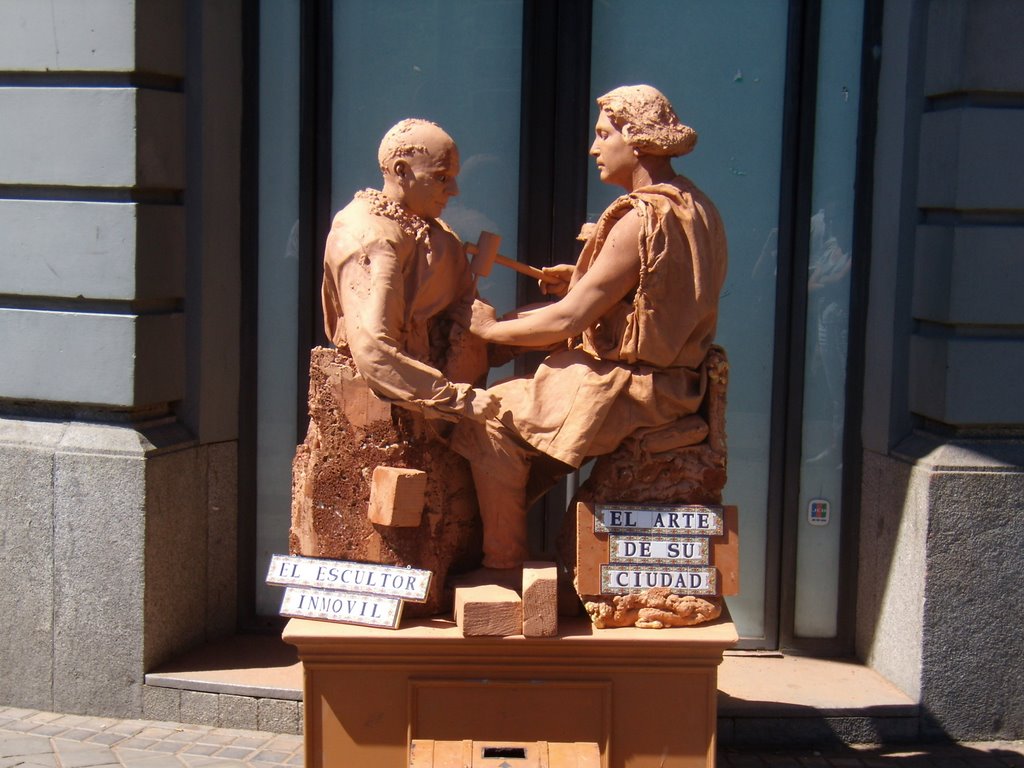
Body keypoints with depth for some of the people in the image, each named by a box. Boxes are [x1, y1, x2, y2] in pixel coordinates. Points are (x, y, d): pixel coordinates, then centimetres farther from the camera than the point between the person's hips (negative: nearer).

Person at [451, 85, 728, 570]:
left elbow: (568, 320, -19)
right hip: (673, 379, 10)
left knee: (492, 417, -6)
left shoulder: (642, 220, -22)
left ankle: (504, 563, 3)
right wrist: (583, 282, 11)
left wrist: (490, 328, -6)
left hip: (630, 389, -10)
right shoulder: (693, 207, 8)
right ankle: (504, 526, 25)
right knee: (513, 398, 21)